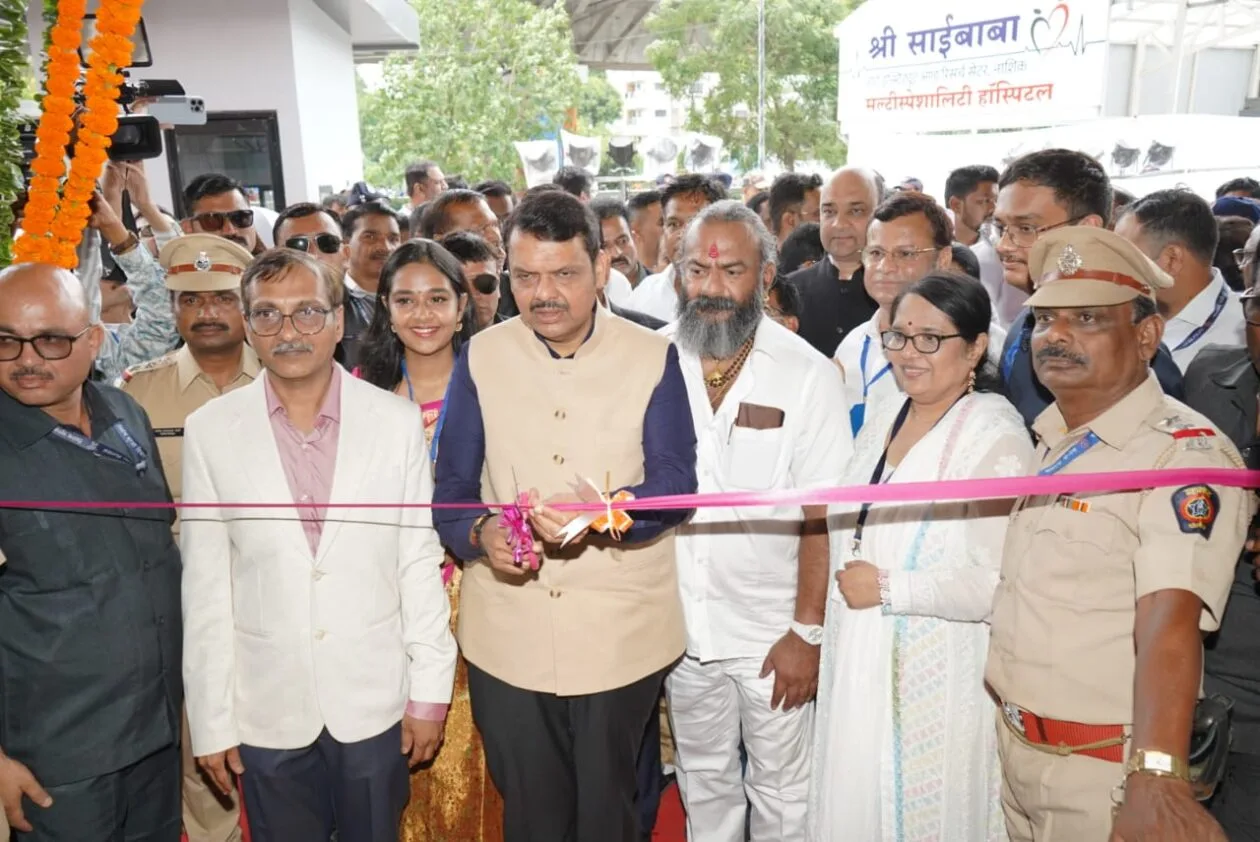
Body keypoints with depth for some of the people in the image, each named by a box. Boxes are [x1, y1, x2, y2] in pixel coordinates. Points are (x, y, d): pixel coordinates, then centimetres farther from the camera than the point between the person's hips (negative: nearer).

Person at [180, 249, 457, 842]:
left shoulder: (396, 421, -5)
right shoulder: (210, 431, -5)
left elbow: (420, 560, -2)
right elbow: (205, 587, -2)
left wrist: (430, 692, -1)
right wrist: (210, 720, 0)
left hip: (375, 703, 0)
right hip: (267, 710, 0)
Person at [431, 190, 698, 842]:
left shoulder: (653, 358, -5)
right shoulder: (481, 359, 1)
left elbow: (675, 483, -10)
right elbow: (451, 487, 2)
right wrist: (481, 531, -21)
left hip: (619, 635, -1)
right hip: (506, 636, 2)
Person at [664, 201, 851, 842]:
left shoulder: (807, 374, -10)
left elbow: (821, 515, -11)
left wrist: (807, 631, -12)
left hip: (771, 632, -2)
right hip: (680, 622, 3)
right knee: (702, 782, 22)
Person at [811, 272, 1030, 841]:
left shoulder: (997, 438, -16)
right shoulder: (885, 417, 7)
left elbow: (1001, 583, -24)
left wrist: (886, 589, -17)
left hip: (936, 679, -6)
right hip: (860, 665, 7)